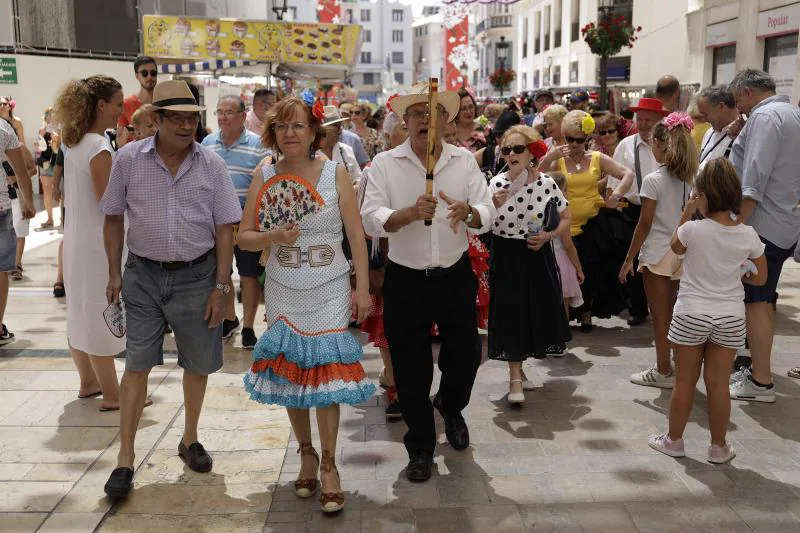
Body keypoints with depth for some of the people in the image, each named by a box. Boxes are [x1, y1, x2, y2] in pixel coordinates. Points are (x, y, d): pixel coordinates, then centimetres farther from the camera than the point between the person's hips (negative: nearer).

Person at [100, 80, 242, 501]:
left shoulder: (212, 165, -4)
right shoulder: (129, 159, -4)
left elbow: (224, 228, -2)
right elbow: (113, 218, 5)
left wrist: (221, 286, -5)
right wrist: (115, 273, 1)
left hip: (196, 276, 1)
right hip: (143, 275, -1)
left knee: (198, 364, 11)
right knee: (137, 364, 1)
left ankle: (189, 440, 32)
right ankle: (125, 459, 11)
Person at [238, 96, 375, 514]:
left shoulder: (335, 174, -5)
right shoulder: (264, 177, -1)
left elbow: (356, 235, -3)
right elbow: (244, 237, 1)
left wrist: (363, 287, -5)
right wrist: (273, 237, -19)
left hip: (329, 291, -2)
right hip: (283, 292, 2)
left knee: (325, 374, -3)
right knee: (289, 373, 10)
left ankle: (329, 464, 14)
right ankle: (306, 453, 31)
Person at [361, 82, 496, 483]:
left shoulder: (464, 162, 2)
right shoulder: (385, 164, -4)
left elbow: (487, 215, -4)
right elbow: (371, 220, -13)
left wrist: (467, 212, -27)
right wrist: (410, 213, -31)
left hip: (455, 277, 2)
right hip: (405, 281, -1)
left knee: (465, 357, 12)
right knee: (411, 369, 7)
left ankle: (450, 406, 47)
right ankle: (420, 447, 27)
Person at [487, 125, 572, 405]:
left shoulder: (547, 184, -5)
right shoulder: (496, 184, -5)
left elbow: (566, 219, 5)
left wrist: (548, 236, -11)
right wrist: (494, 206, -21)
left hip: (537, 256, 1)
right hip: (506, 256, -1)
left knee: (536, 312, 9)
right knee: (510, 314, -3)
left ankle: (516, 370, 32)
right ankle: (515, 379, 6)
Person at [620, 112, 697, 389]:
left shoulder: (653, 180, -15)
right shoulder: (687, 179, 4)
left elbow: (645, 224, -14)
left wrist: (629, 259, -7)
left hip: (657, 254, -7)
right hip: (680, 252, 7)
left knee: (660, 316, 3)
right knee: (670, 313, 18)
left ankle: (663, 371, 11)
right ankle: (678, 364, 26)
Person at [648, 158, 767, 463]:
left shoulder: (693, 229, -15)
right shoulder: (748, 236, -6)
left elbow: (675, 248, 7)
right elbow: (761, 278, 5)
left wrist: (686, 214, 7)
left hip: (691, 315, -2)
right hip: (730, 317, 2)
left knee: (684, 381, 10)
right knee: (718, 383, 11)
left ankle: (674, 440, 25)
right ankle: (719, 447, 22)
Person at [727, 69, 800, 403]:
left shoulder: (764, 116, -14)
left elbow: (754, 180, -21)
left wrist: (736, 224, -21)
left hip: (763, 224, -10)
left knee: (756, 302, -5)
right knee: (764, 301, 16)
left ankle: (761, 383, -1)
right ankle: (759, 368, 25)